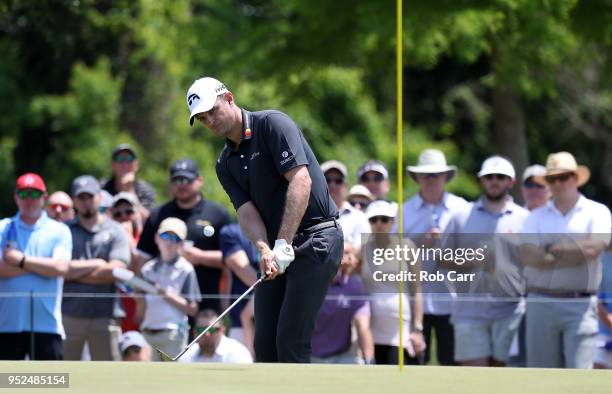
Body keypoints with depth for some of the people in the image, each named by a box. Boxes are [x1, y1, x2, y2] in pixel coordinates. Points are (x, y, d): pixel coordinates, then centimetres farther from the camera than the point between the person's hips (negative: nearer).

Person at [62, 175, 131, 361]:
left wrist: (76, 271, -3)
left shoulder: (115, 231, 8)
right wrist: (95, 265, -5)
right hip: (69, 314, 0)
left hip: (106, 315, 0)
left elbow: (116, 270, -5)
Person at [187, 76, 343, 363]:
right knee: (265, 342, 4)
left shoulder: (272, 124, -10)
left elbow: (301, 181, -21)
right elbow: (246, 211, -2)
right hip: (277, 248, 8)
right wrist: (264, 250, -23)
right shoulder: (226, 164, 12)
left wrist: (284, 244, -26)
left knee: (291, 339, -13)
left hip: (316, 239, -8)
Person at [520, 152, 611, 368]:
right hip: (541, 304, 3)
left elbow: (593, 249, -12)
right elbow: (528, 256, -4)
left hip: (580, 306, -3)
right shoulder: (537, 217, 12)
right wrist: (575, 254, -8)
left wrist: (553, 249, -2)